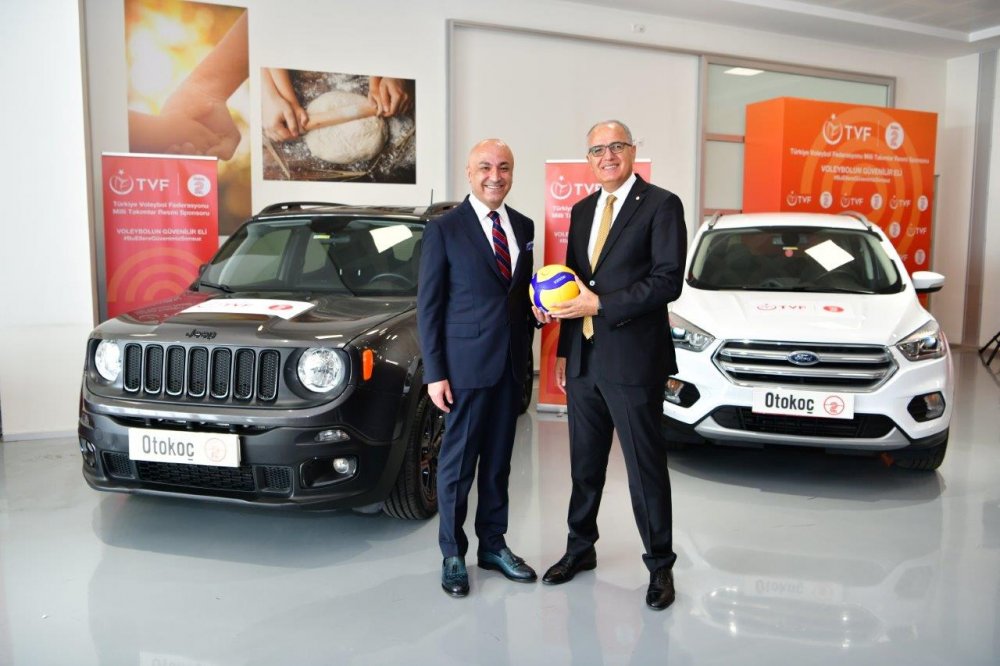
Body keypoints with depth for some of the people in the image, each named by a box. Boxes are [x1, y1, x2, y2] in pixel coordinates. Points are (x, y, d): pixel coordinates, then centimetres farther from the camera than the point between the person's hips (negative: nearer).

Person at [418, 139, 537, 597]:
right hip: (466, 365, -5)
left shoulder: (523, 227, 10)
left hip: (511, 364, 5)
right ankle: (453, 555, 20)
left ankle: (493, 544, 29)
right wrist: (433, 373, -11)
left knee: (498, 460, 15)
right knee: (458, 463, 5)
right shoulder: (444, 229, -5)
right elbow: (428, 306, -6)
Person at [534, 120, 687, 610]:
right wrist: (564, 350, 15)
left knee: (646, 467, 4)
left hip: (633, 359, -6)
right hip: (583, 361, 6)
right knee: (585, 462, 17)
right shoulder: (582, 211, 14)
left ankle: (659, 565, 21)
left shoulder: (661, 205, -6)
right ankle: (580, 547, 34)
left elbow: (668, 280, -15)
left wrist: (601, 304, -18)